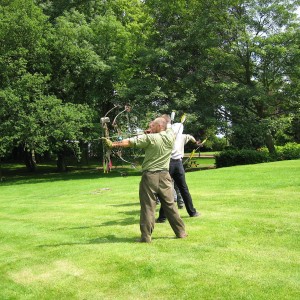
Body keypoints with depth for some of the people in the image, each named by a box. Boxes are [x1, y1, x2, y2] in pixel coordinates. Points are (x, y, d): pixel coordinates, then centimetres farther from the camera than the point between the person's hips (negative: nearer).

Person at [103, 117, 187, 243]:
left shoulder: (149, 138, -8)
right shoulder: (170, 136, 4)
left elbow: (129, 142, -11)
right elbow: (169, 129, 28)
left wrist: (112, 144, -8)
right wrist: (153, 132, 23)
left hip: (150, 176, -4)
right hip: (164, 176, 4)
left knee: (147, 207, 0)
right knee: (170, 205, 13)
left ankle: (146, 236, 2)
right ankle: (181, 232, 19)